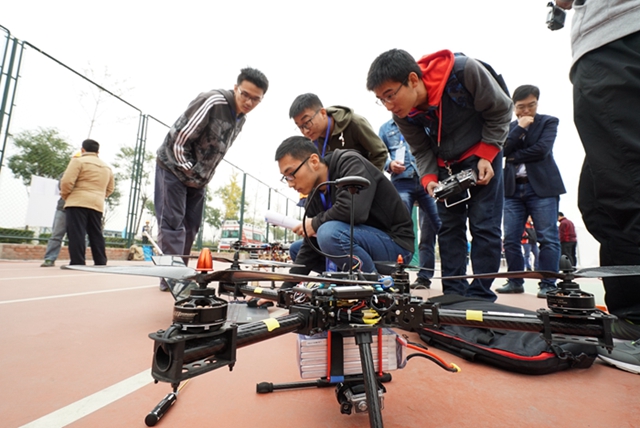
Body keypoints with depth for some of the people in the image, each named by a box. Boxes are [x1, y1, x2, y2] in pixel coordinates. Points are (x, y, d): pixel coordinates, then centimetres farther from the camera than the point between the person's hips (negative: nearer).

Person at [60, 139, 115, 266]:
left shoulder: (78, 161, -1)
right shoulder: (107, 167, 19)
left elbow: (67, 181, -9)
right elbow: (110, 189, 23)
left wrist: (65, 195, 7)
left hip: (78, 203, -6)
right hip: (97, 205, 6)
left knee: (77, 234, -6)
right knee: (96, 235, 9)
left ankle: (77, 263, -9)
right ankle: (101, 263, 9)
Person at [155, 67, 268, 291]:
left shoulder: (241, 119, 3)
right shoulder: (212, 102, -23)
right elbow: (179, 140, -23)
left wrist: (202, 177, 5)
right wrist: (190, 172, -15)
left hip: (198, 178, 7)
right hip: (174, 166, -7)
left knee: (190, 228, 8)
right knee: (173, 223, -8)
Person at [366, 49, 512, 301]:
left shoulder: (464, 71, -29)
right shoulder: (401, 113, -17)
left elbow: (500, 110, -14)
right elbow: (421, 150, -4)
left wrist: (486, 156, -21)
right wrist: (429, 178, -22)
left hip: (484, 154, -3)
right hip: (445, 164, 4)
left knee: (484, 225, -8)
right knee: (449, 227, 0)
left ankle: (480, 297, 1)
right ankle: (454, 295, 8)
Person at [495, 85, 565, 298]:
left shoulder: (548, 122, 8)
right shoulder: (509, 127, 17)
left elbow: (542, 149, -8)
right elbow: (504, 150, -1)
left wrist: (515, 156, -1)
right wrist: (520, 127, -6)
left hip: (542, 187, -3)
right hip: (513, 188, 3)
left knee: (548, 238, -5)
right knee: (510, 238, 0)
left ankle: (548, 284, 1)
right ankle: (515, 281, 10)